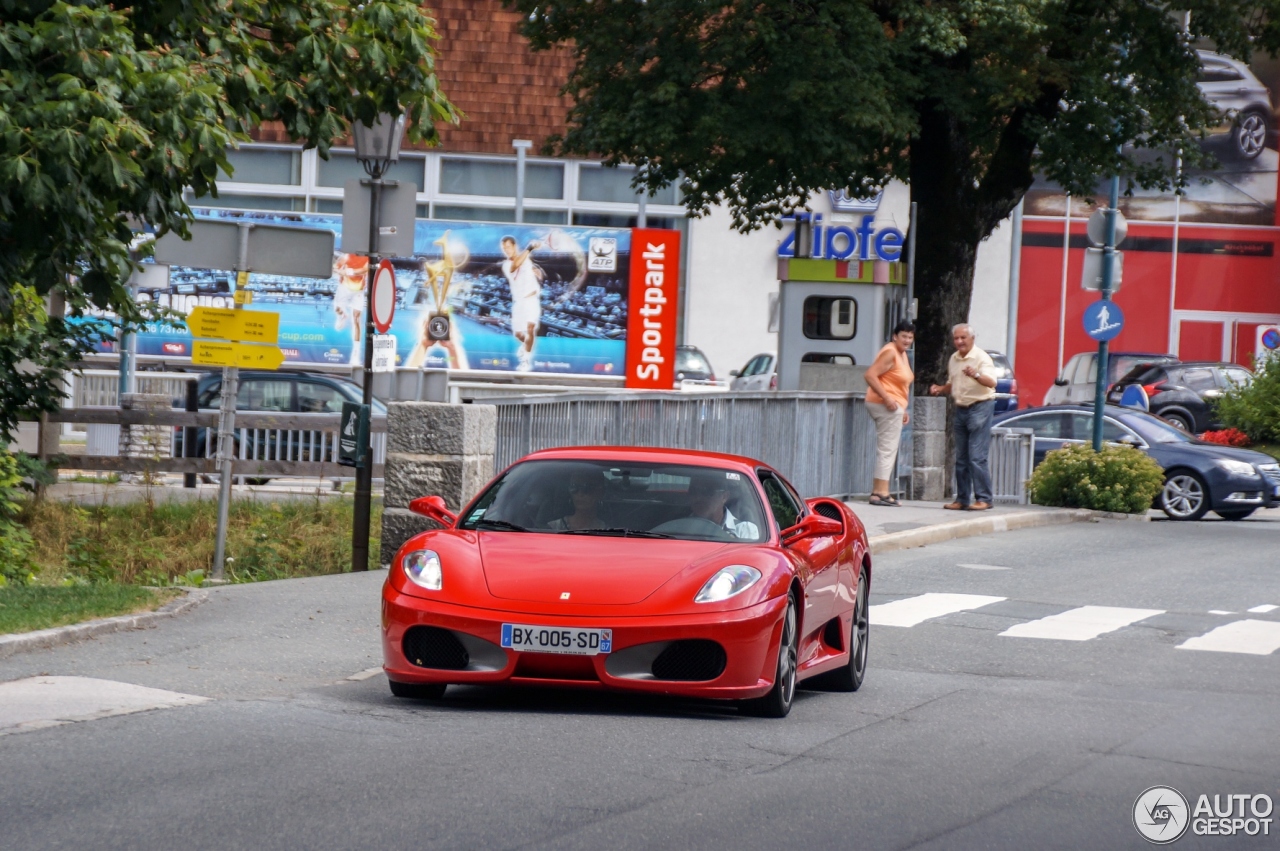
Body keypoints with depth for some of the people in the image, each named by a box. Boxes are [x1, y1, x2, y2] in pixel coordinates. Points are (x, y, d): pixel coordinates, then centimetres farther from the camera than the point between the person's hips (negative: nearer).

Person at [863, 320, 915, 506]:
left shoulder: (902, 354, 17)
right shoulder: (890, 353, -14)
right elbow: (870, 375, -23)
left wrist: (903, 410, 21)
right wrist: (887, 398, -25)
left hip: (894, 406, 11)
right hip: (887, 406, -11)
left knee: (886, 451, 14)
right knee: (887, 450, -10)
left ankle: (878, 491, 18)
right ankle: (880, 492, -10)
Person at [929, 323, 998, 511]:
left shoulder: (981, 358, -10)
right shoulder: (953, 359, 13)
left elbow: (991, 382, -24)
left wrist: (976, 375, -43)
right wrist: (940, 389, 5)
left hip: (979, 407, -8)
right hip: (961, 409, 8)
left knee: (977, 457, -12)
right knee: (961, 458, 8)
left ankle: (983, 499, -9)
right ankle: (962, 499, 13)